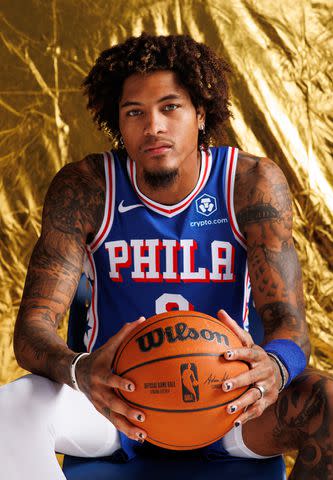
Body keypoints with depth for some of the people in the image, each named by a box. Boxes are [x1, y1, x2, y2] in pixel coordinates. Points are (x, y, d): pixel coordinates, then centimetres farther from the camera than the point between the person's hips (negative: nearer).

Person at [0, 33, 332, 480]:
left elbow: (288, 322, -16)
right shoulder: (84, 188, -12)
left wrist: (274, 367, -43)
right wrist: (79, 371, -42)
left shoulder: (252, 183, -12)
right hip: (117, 395, 0)